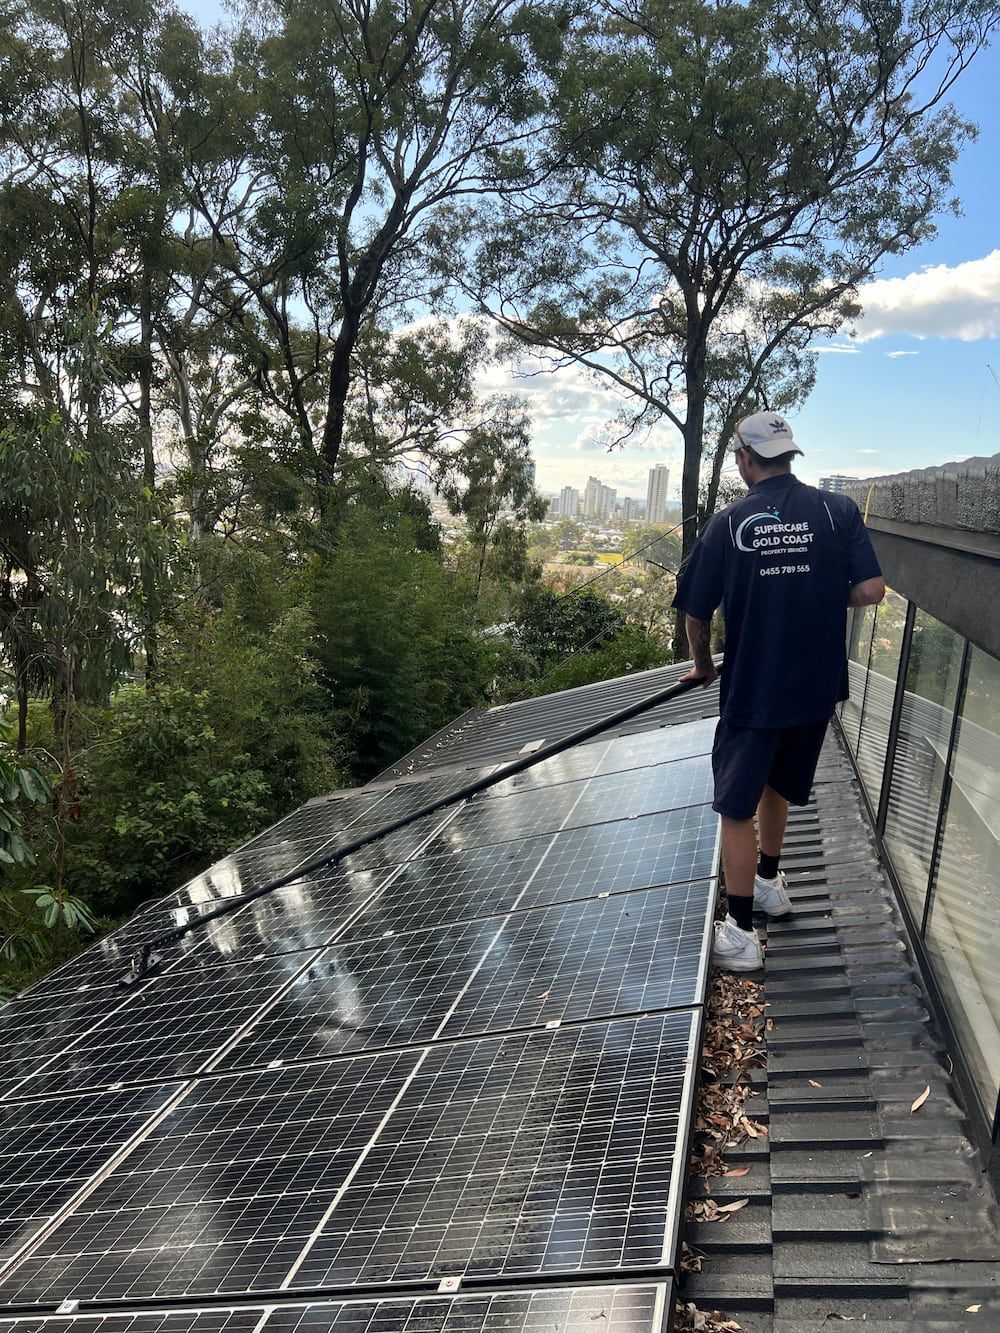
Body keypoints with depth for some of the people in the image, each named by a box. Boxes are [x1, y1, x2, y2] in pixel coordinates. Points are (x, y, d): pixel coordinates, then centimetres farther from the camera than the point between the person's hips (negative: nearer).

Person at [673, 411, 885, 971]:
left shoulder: (727, 524, -9)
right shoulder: (839, 510, -5)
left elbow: (697, 614, -4)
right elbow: (871, 590, -9)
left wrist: (703, 665, 15)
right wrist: (823, 596, 11)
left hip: (751, 689, -4)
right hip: (817, 687, 4)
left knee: (737, 808, 8)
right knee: (778, 787, 25)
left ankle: (741, 934, 13)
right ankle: (770, 881, 45)